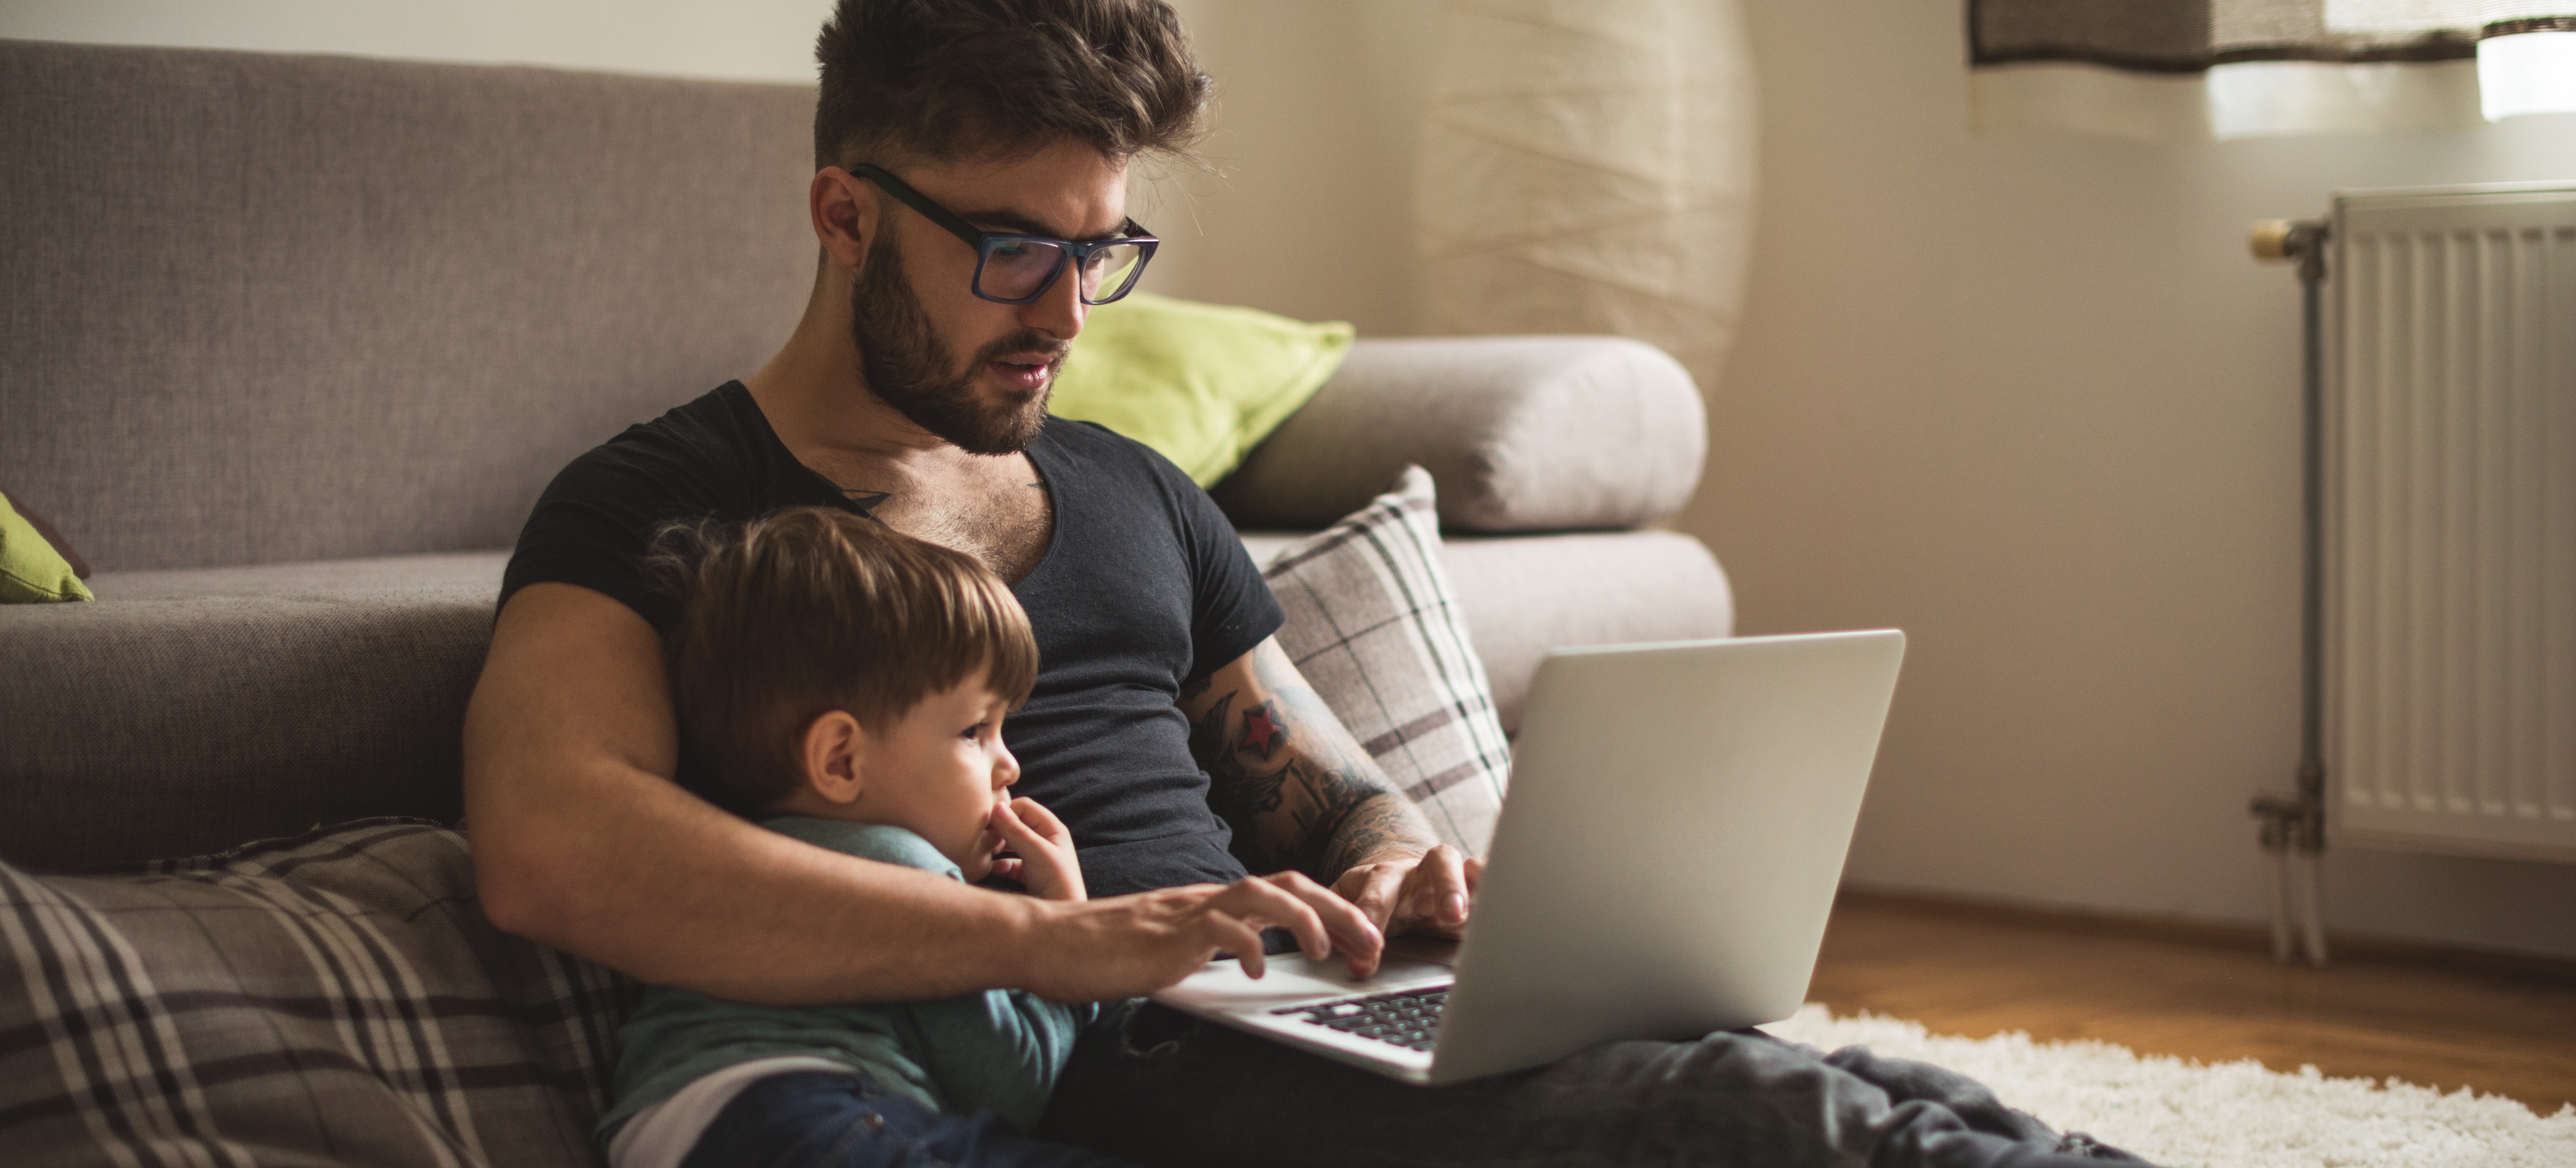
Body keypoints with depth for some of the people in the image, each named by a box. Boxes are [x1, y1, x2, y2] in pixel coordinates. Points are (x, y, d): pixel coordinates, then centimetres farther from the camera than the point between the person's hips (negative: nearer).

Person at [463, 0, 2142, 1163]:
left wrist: (1393, 862, 0)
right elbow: (550, 848, -18)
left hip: (1297, 1028, 7)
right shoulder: (653, 512, 2)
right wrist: (1063, 937, -26)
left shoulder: (1139, 497, 25)